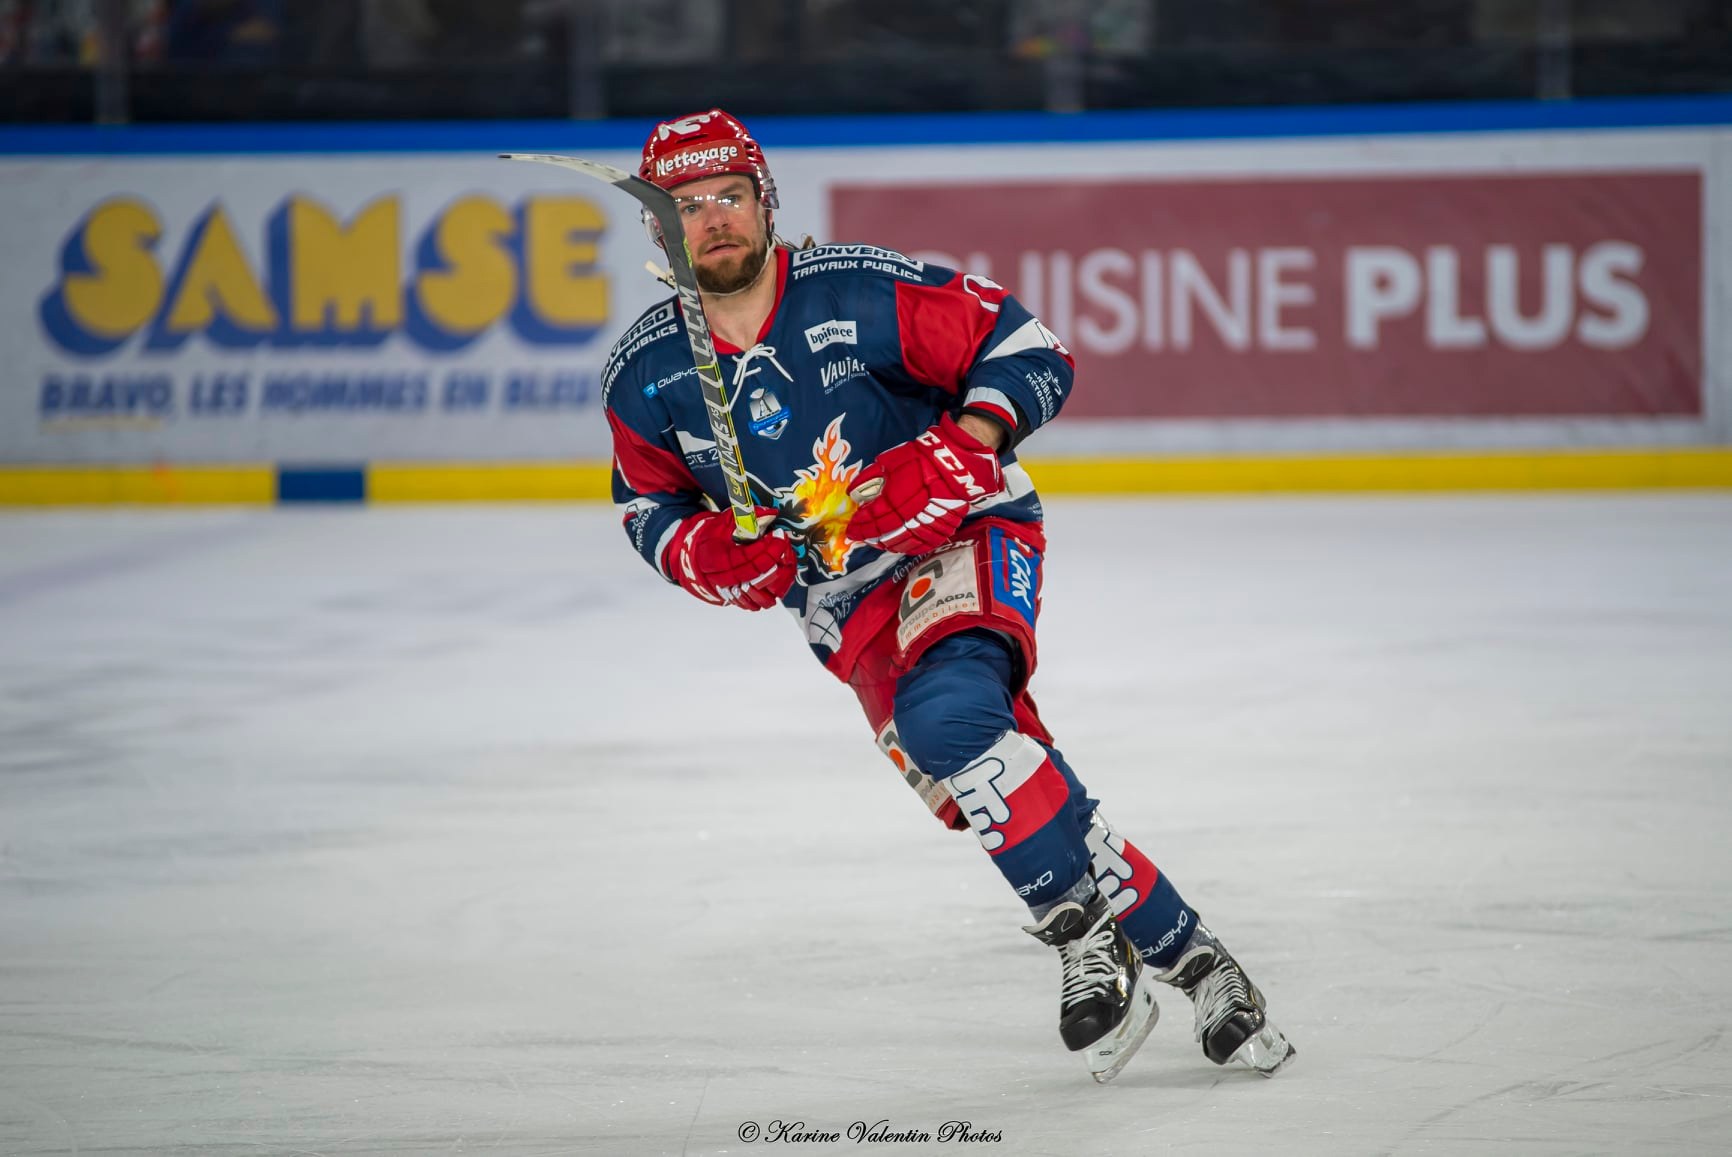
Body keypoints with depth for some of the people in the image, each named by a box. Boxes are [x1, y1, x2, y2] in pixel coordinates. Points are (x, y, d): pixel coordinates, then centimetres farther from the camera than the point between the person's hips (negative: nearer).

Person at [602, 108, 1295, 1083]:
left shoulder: (862, 292, -15)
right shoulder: (646, 378, -2)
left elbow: (1031, 350, -11)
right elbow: (650, 506, 14)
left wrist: (958, 449, -27)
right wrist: (706, 553, -8)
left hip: (966, 536, -4)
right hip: (848, 601, 5)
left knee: (947, 713, -33)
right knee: (1005, 781, -13)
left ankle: (1092, 941, -22)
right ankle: (1183, 951, -4)